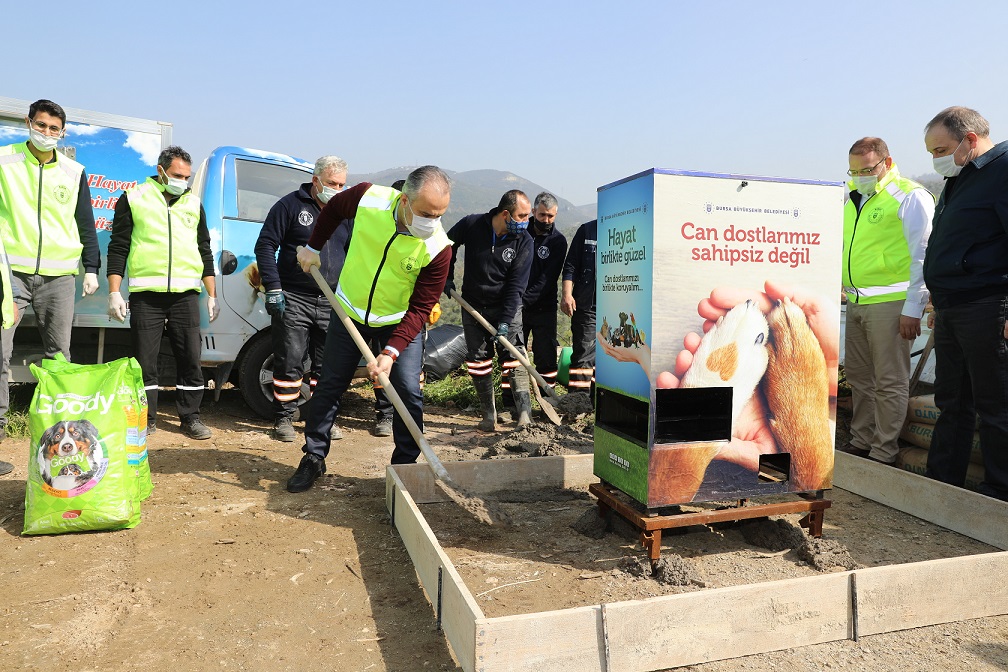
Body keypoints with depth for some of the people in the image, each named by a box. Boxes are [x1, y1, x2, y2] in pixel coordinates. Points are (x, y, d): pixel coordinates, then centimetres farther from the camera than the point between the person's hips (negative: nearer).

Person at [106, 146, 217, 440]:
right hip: (146, 294, -2)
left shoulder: (193, 203, 15)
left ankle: (191, 417, 12)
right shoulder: (133, 199, 5)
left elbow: (204, 250, 18)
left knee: (191, 358, 1)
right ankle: (146, 419, 14)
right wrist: (114, 293, -3)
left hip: (185, 294, 2)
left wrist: (212, 295, 13)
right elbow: (118, 248, 4)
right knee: (145, 360, 2)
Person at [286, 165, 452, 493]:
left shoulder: (438, 248, -26)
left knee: (409, 392, -9)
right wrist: (313, 248, 8)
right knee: (329, 386, 8)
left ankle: (404, 465, 8)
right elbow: (334, 208, 2)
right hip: (350, 310, 2)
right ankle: (314, 458, 24)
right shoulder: (368, 198, -23)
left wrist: (391, 352, -31)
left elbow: (420, 308, -22)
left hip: (400, 321, -1)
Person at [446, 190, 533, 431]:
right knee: (478, 361, 4)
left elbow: (516, 284, -15)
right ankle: (489, 417, 14)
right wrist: (447, 277, 7)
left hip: (506, 307, -1)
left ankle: (525, 412, -11)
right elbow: (448, 244, 10)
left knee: (514, 357, -13)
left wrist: (506, 321, -22)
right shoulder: (471, 225, -12)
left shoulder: (524, 240, -12)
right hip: (473, 305, 1)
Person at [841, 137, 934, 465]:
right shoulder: (855, 198, 18)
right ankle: (861, 442, 25)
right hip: (856, 302, 8)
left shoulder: (910, 197, -6)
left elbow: (923, 256, -11)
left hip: (890, 303, -8)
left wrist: (913, 309, -14)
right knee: (858, 376, 13)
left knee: (889, 382, -2)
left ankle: (883, 454, 6)